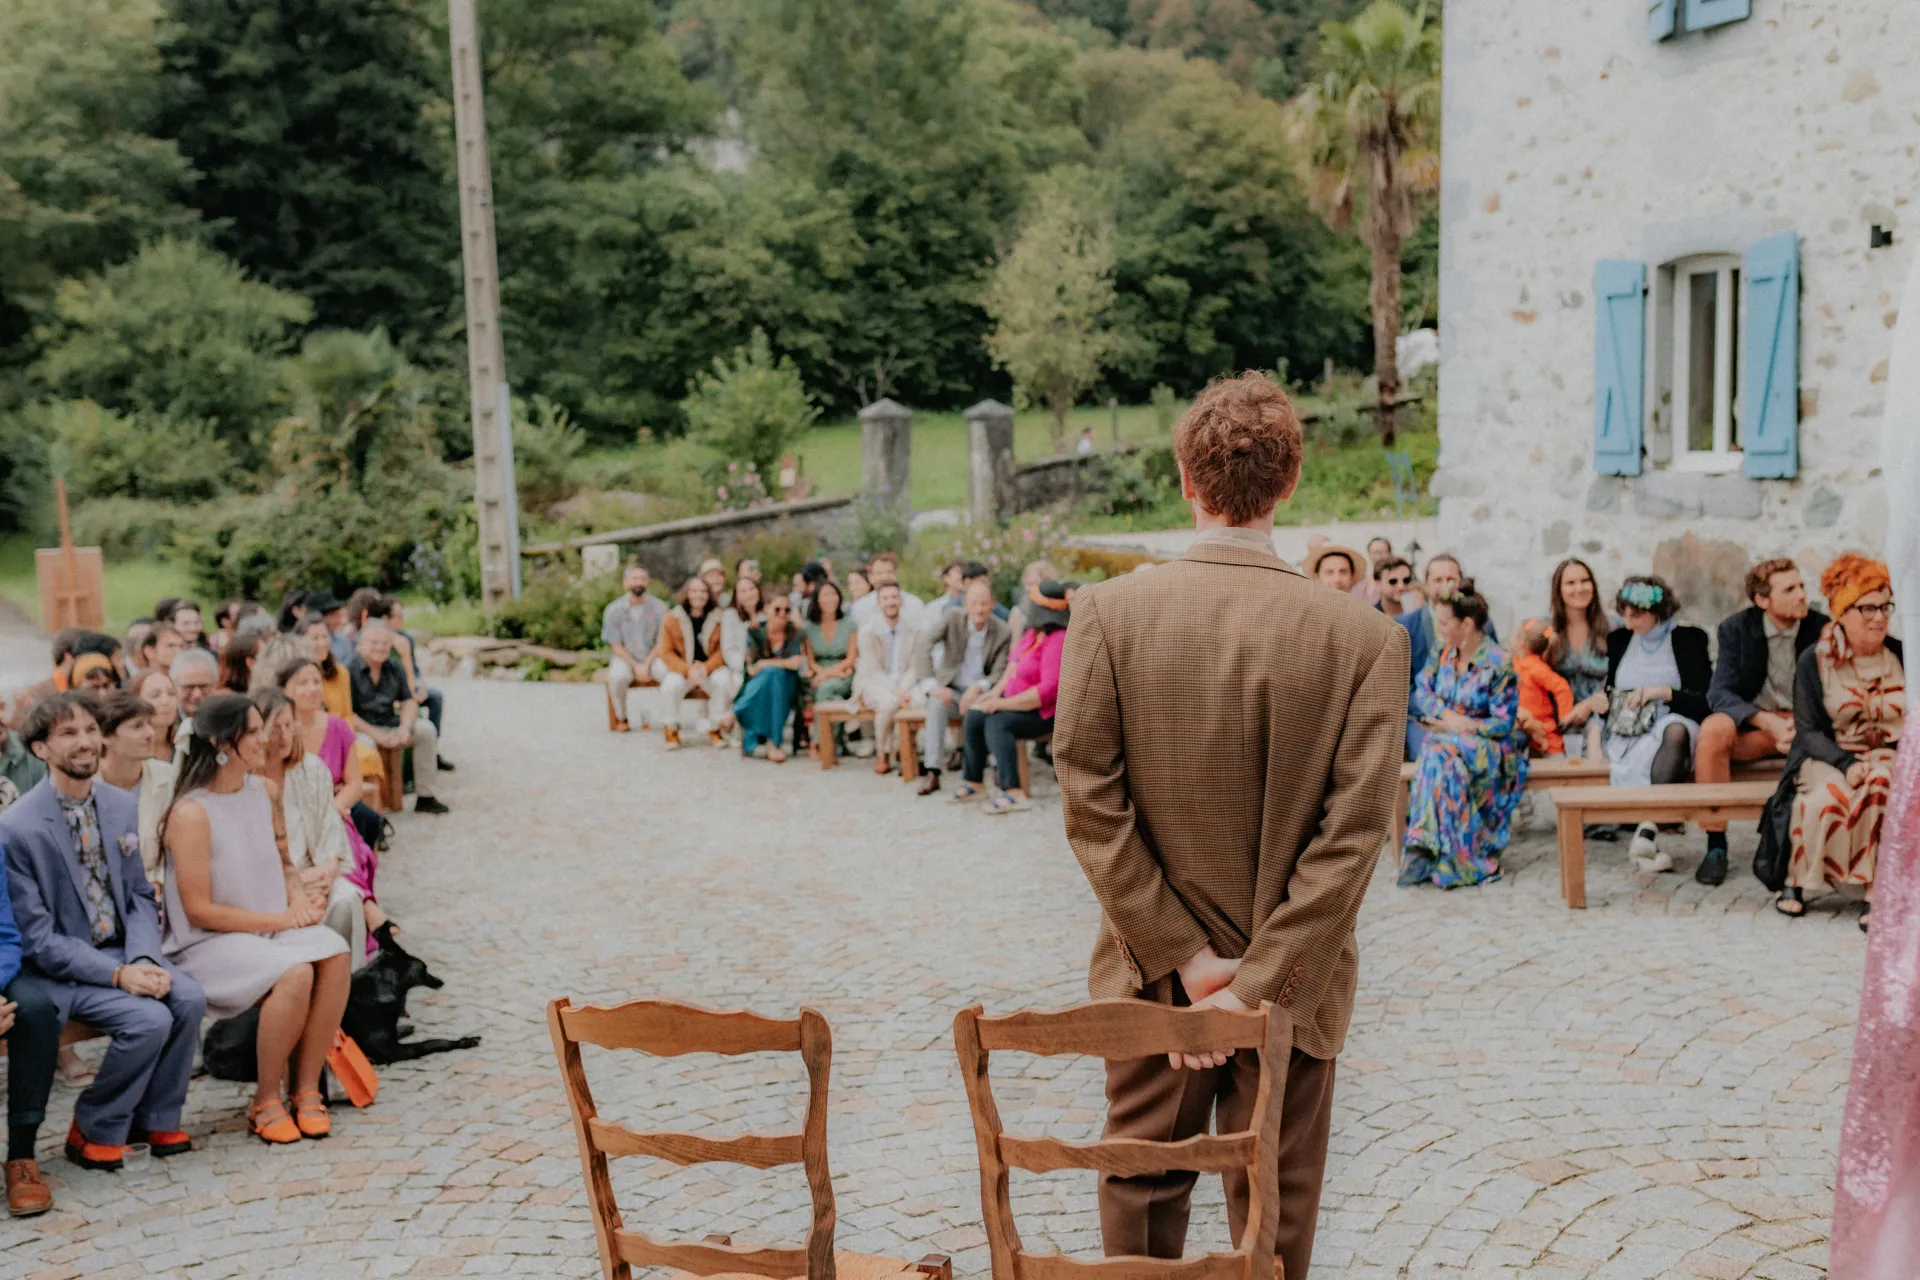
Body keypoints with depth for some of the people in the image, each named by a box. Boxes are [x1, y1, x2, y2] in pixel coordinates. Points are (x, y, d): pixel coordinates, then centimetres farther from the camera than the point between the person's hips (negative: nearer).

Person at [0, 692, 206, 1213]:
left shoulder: (121, 806, 3)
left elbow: (140, 897, 8)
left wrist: (143, 960, -12)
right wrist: (117, 975, -23)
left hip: (121, 951, 6)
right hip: (55, 967, -5)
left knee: (189, 999, -20)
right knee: (150, 1019, -25)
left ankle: (157, 1120, 1)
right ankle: (94, 1130, 0)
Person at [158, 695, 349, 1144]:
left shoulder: (262, 791, 8)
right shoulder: (191, 813, -15)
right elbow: (199, 910, -16)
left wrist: (298, 897, -1)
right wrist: (280, 920, -15)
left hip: (274, 927, 7)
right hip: (209, 942, -7)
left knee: (334, 954, -24)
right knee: (294, 973, -33)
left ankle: (307, 1089, -13)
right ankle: (265, 1101, -12)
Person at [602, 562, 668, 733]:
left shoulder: (658, 607, -3)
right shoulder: (613, 610, -4)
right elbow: (616, 646, -2)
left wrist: (647, 665, -17)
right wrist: (636, 666, -14)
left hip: (652, 657, 1)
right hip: (626, 658, -1)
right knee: (617, 676, -35)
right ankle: (620, 718, -8)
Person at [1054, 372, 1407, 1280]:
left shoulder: (1107, 611, -11)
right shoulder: (1368, 638, -12)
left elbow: (1090, 805, -12)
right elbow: (1352, 833, -15)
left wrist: (1185, 959, -9)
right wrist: (1259, 986, -13)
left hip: (1151, 973, 1)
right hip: (1293, 982, 0)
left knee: (1141, 1192, 17)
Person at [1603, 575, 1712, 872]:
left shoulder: (1689, 639, 7)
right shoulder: (1618, 640, 17)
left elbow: (1706, 703, 0)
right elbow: (1607, 695, 21)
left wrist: (1662, 692, -13)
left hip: (1676, 723, -2)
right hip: (1627, 735, 2)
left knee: (1675, 731, -39)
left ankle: (1647, 829, -49)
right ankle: (1648, 839, -43)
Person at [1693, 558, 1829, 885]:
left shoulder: (1822, 629, -1)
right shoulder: (1736, 628, -3)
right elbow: (1720, 692, -11)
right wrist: (1768, 722, -28)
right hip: (1751, 723, -1)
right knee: (1712, 729, -34)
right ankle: (1716, 844, -26)